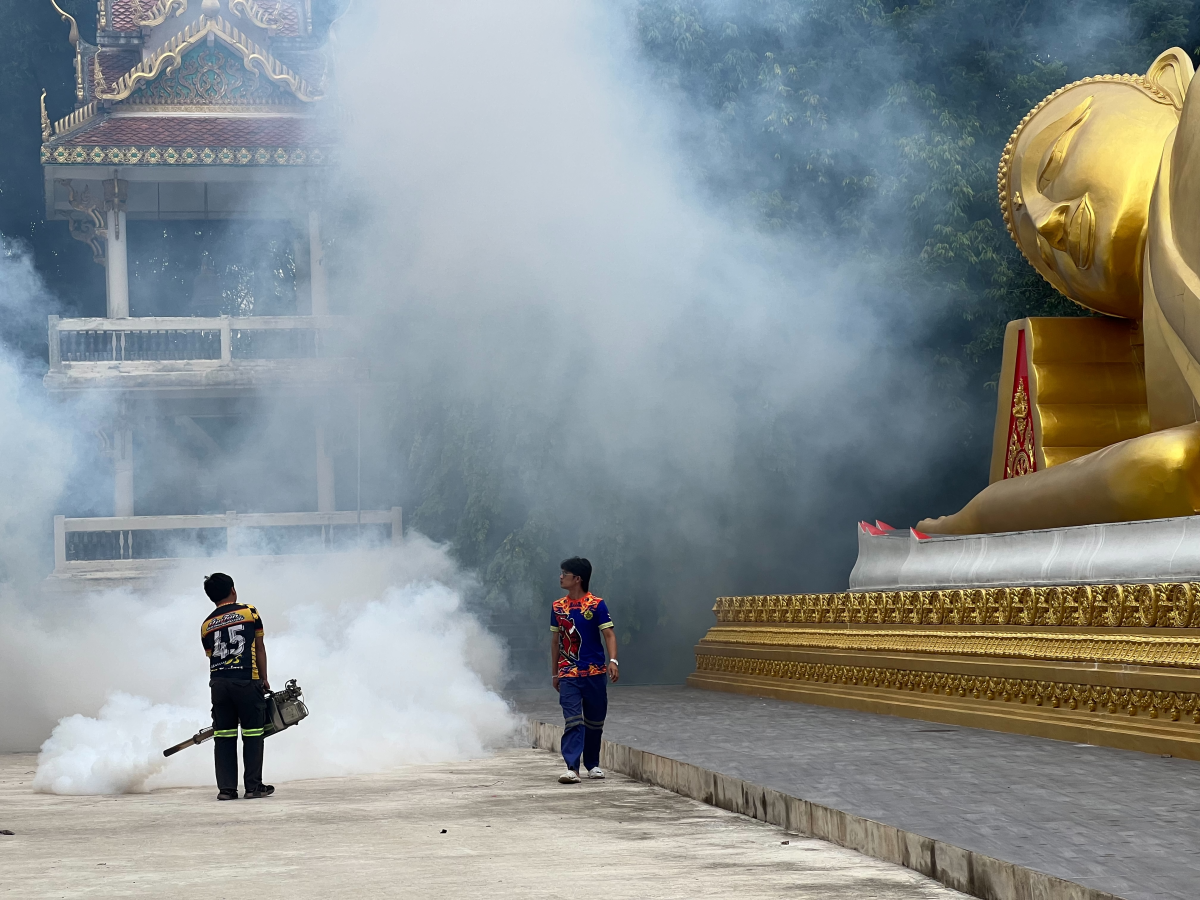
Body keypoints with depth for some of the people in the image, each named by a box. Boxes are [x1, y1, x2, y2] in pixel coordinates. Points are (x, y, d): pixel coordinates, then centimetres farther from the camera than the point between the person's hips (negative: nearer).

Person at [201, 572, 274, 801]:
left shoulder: (206, 625, 14)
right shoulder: (249, 613, 4)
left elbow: (211, 656, 16)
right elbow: (259, 649, 6)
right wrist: (264, 680, 14)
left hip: (218, 682, 3)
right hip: (246, 681, -3)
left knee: (223, 736, 8)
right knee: (252, 735, 4)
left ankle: (226, 788, 5)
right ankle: (253, 786, 5)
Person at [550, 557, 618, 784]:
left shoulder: (596, 605, -4)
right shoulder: (558, 607, 8)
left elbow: (609, 634, -9)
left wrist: (613, 661, -24)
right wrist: (554, 673, 17)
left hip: (594, 672, -1)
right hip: (568, 673, 1)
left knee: (594, 721, 9)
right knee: (572, 720, -12)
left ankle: (593, 764, 25)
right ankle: (572, 768, -19)